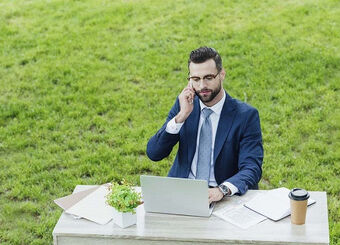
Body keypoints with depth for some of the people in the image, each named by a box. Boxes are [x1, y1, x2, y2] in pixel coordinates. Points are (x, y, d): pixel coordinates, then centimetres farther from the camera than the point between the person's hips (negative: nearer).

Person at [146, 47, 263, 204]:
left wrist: (222, 189, -33)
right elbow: (153, 154, 0)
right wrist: (181, 116, -13)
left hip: (225, 198, -1)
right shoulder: (184, 104, 6)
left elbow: (252, 169, -13)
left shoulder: (246, 115, -4)